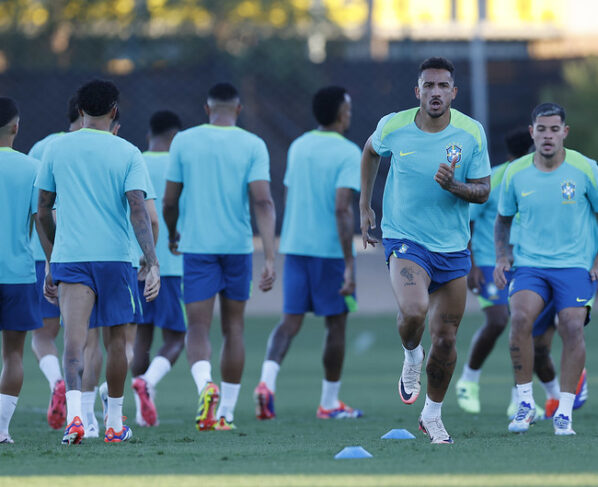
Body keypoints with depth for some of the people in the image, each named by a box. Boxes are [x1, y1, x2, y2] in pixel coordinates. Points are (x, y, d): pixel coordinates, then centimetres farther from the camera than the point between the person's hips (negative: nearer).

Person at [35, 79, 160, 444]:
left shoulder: (57, 149, 7)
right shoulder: (127, 153, 0)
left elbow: (43, 213, 11)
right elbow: (138, 210, -10)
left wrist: (52, 264, 22)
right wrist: (153, 265, -12)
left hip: (69, 257, 0)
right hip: (114, 256, 0)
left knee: (75, 339, -11)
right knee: (116, 339, 14)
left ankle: (74, 414, -32)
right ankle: (115, 424, 22)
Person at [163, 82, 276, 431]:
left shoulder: (184, 142, 1)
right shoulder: (253, 145, -1)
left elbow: (169, 200, 5)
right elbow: (263, 201, -11)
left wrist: (173, 234, 25)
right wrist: (270, 257, -14)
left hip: (196, 246, -1)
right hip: (238, 246, 1)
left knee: (199, 327, -2)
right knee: (234, 328, 14)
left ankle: (205, 383, -32)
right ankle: (227, 412, 18)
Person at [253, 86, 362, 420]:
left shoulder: (298, 147, 10)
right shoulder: (348, 153, -11)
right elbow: (342, 208, -19)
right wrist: (349, 264, -19)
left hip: (294, 245, 5)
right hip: (330, 250, -5)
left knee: (291, 320, 3)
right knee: (336, 323, 9)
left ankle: (268, 380, -22)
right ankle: (330, 402, 17)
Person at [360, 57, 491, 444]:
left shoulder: (471, 133, -7)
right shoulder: (394, 127, -7)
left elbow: (483, 191, -3)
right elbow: (371, 151, 16)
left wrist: (453, 185, -24)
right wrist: (365, 206, 15)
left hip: (453, 248, 2)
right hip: (405, 240, -2)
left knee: (445, 339, 5)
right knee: (414, 311, -30)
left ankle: (433, 415, 27)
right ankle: (412, 358, 5)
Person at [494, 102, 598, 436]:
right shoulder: (516, 174, 3)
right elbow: (504, 219, 18)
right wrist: (502, 257, 4)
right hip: (530, 265, 1)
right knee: (520, 318, -23)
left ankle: (564, 413, -7)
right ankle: (526, 403, -11)